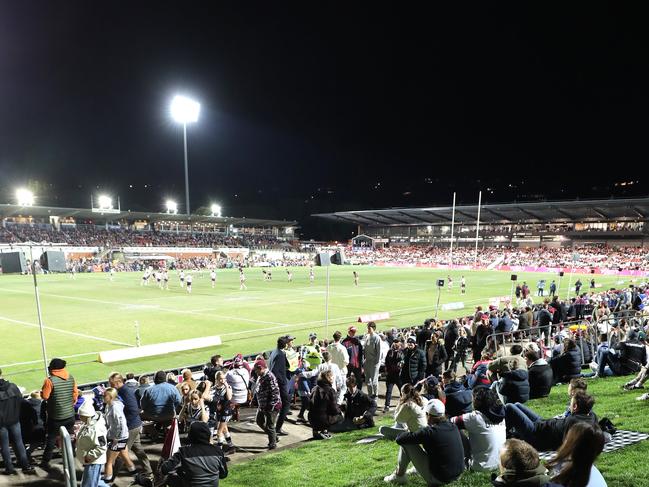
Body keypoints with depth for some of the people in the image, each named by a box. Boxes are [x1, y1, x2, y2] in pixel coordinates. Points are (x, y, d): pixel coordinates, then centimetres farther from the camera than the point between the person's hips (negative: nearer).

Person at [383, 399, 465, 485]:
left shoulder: (429, 432, -22)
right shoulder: (453, 426, -4)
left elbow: (399, 439, -14)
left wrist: (409, 433, 7)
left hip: (438, 479, -7)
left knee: (405, 443, -2)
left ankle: (399, 476, 17)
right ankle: (416, 469, 42)